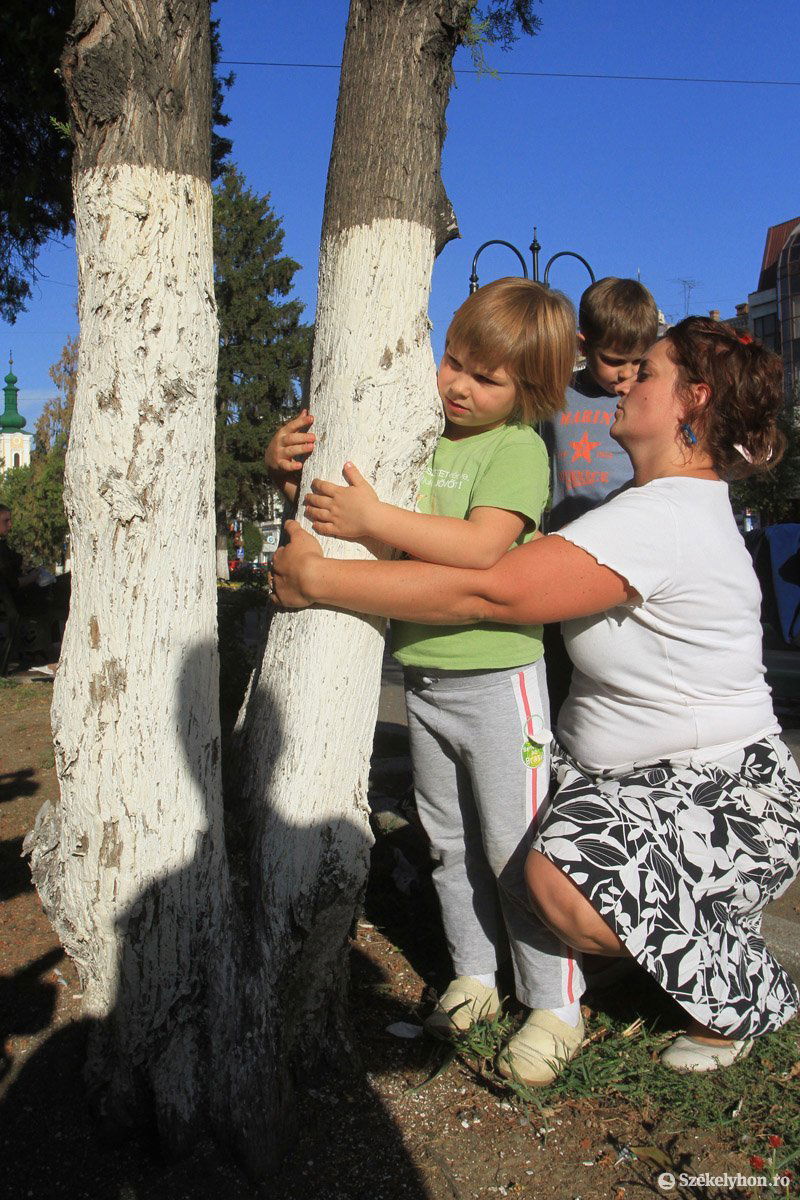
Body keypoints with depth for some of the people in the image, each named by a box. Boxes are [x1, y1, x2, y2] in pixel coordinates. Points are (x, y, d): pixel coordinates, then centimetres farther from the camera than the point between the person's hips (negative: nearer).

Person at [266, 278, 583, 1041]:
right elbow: (339, 482, 19)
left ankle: (554, 1005, 20)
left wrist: (371, 519, -30)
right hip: (422, 676, 7)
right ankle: (472, 979, 34)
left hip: (497, 679, -6)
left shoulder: (519, 448, -12)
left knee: (515, 849, 3)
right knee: (449, 843, 17)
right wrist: (287, 458, -2)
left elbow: (481, 548, -28)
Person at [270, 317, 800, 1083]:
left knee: (565, 879, -29)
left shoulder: (662, 518, -26)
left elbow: (482, 594, -30)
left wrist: (316, 577, -23)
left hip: (731, 796, -9)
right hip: (639, 777, 10)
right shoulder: (678, 502, 9)